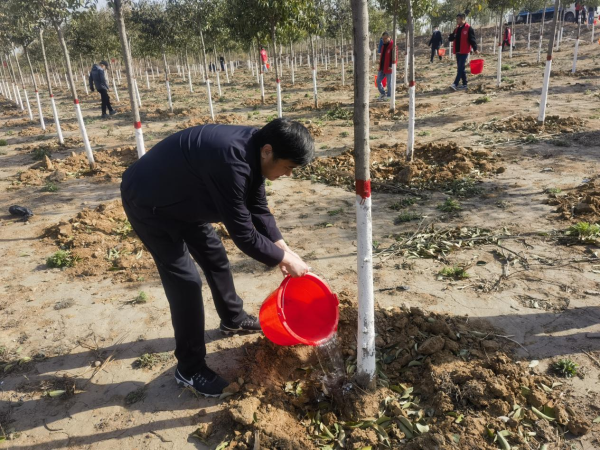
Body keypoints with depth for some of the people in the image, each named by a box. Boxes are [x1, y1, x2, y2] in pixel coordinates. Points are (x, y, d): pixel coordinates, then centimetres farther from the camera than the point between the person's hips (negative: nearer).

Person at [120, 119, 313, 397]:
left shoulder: (252, 151, -9)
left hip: (183, 198, 9)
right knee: (185, 280, -9)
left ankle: (233, 319, 40)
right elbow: (243, 234, -31)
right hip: (148, 202, -9)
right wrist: (284, 258, -18)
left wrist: (283, 248, -4)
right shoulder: (231, 162, -38)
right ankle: (189, 368, 7)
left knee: (215, 257, 16)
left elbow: (259, 210, 3)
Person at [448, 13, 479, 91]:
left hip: (464, 52, -8)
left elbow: (472, 39, -9)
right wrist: (453, 33, -7)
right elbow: (451, 39, 11)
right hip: (457, 51, 8)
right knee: (461, 68, 10)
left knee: (460, 68, -12)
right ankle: (464, 84, 16)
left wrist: (475, 49, -16)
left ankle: (455, 84, -17)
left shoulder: (468, 28, -7)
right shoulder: (457, 28, 14)